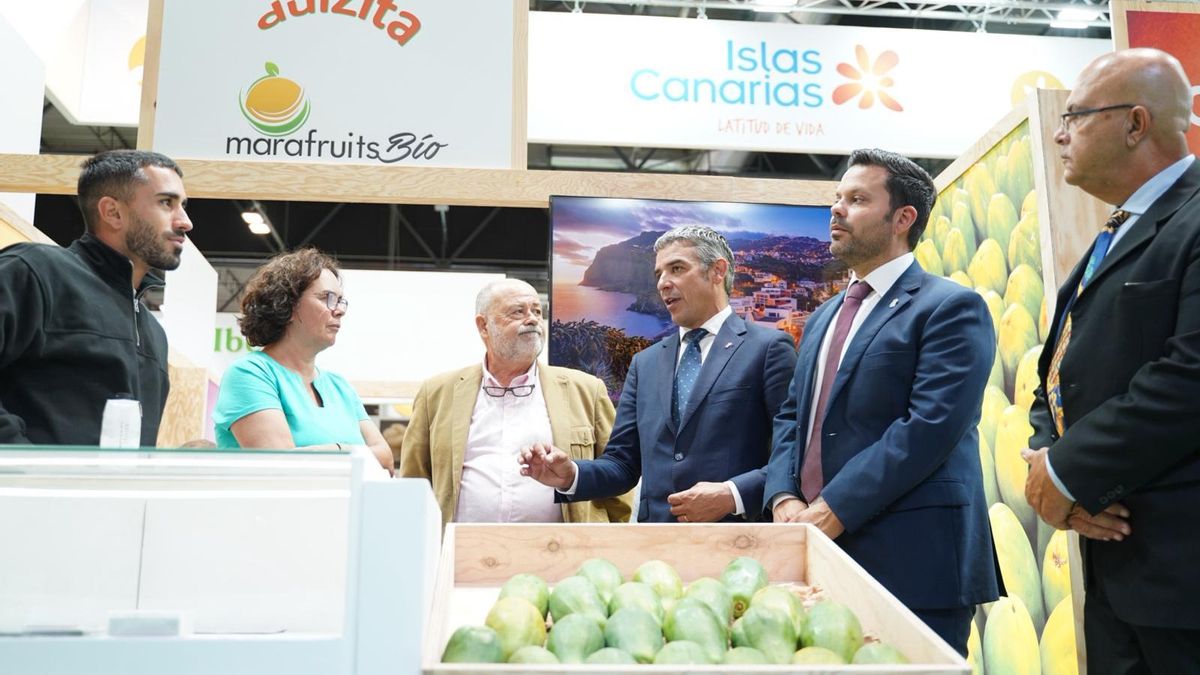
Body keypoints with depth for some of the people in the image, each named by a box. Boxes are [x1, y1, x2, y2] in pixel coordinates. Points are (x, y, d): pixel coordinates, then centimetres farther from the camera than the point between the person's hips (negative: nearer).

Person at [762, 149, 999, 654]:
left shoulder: (950, 307, -5)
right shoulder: (823, 318, 19)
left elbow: (930, 425, -16)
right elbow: (791, 417, 15)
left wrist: (833, 510, -18)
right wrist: (785, 499, -3)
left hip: (912, 561, -6)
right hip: (819, 553, 7)